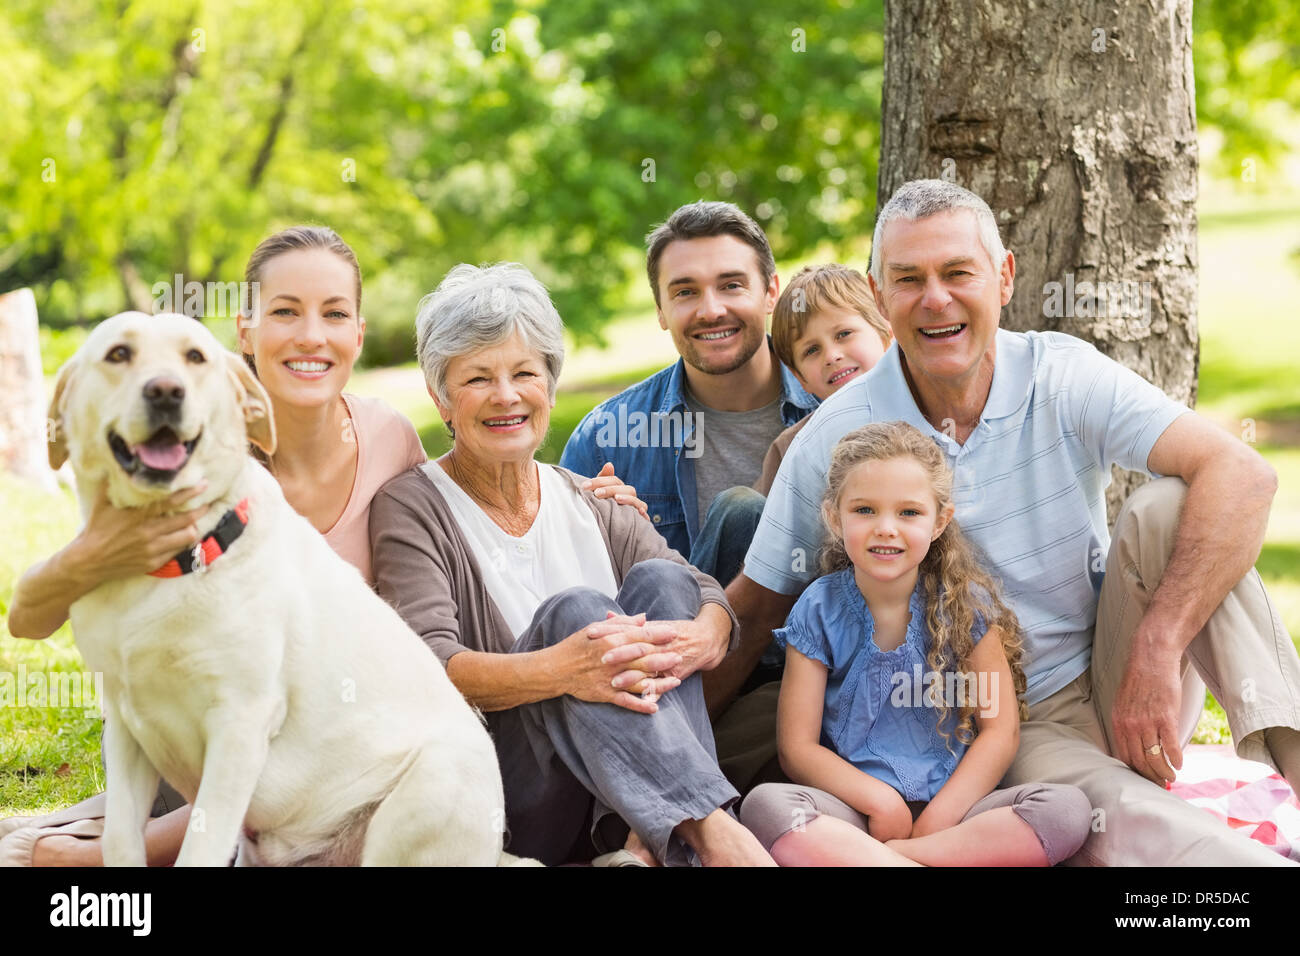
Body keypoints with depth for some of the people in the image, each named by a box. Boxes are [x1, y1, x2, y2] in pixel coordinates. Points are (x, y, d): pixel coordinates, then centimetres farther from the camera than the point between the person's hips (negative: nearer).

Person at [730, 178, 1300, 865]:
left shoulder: (1062, 378, -8)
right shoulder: (836, 440, -7)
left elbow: (1242, 476, -21)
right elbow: (753, 610, 1)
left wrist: (1156, 653, -31)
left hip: (1114, 683, 2)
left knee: (1169, 508, -25)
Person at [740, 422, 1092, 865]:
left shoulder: (965, 602, 3)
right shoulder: (819, 611, 1)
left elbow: (1000, 731, -1)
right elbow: (797, 747, -2)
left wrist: (935, 821, -13)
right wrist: (883, 802, -17)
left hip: (951, 801, 2)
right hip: (854, 808, -1)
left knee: (1068, 809, -26)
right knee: (765, 805, -32)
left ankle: (858, 858, -26)